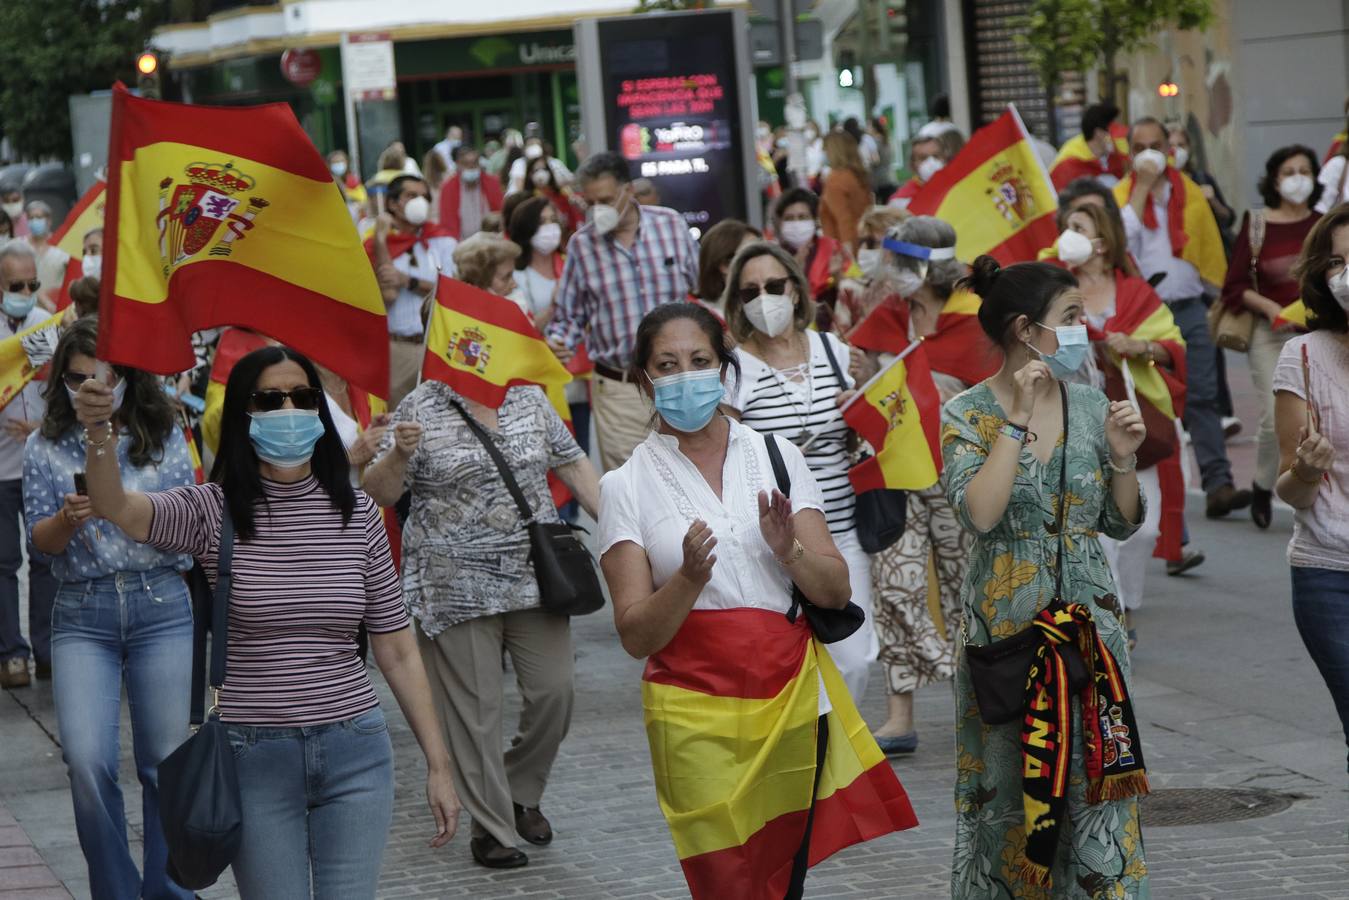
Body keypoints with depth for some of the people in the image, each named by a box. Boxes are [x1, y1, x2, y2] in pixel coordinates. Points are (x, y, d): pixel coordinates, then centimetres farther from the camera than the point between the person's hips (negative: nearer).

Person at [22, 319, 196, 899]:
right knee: (87, 762, -13)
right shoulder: (46, 448, 5)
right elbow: (40, 541, 1)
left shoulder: (164, 438, 4)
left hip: (161, 607, 0)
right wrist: (69, 518, -20)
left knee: (166, 762, 2)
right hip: (82, 617, 0)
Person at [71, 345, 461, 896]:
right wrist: (98, 433, -45)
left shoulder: (358, 514, 3)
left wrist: (438, 764, 4)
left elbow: (396, 649, 6)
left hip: (355, 752, 2)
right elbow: (117, 508, -24)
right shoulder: (213, 511, -3)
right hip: (254, 758, -2)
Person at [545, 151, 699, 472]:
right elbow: (569, 316, 8)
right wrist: (558, 341, -12)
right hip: (617, 390, 0)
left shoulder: (671, 225, 2)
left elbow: (704, 291, 10)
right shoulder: (581, 244, 0)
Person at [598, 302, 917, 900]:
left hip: (792, 698, 2)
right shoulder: (626, 485, 2)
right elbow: (635, 636, -5)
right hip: (696, 712, -2)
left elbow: (836, 592, 4)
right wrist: (690, 577, -22)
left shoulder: (776, 456, 8)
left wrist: (789, 551, -16)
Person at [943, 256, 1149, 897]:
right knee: (1009, 783, 3)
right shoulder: (969, 413, -6)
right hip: (1006, 622, -3)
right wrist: (1018, 420, -19)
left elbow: (1122, 524, 10)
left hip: (1089, 621, 3)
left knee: (1091, 781, 3)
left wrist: (1122, 459, -7)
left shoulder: (1091, 404, 5)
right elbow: (981, 513, -21)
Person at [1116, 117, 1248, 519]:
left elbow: (1211, 250, 13)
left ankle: (1218, 485, -13)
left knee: (1202, 396, -6)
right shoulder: (1120, 195, 1)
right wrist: (1142, 186, -15)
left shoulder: (1191, 193, 8)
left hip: (1189, 309, 1)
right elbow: (1122, 235, -19)